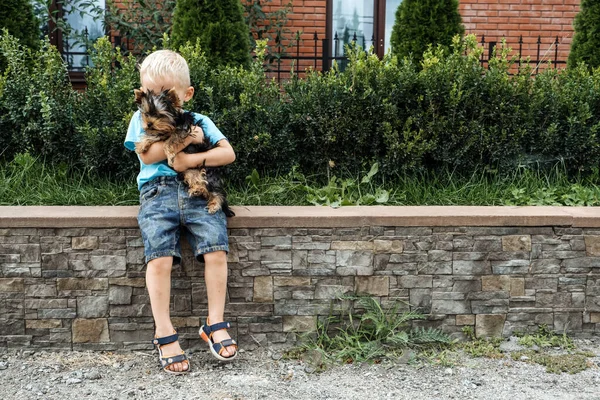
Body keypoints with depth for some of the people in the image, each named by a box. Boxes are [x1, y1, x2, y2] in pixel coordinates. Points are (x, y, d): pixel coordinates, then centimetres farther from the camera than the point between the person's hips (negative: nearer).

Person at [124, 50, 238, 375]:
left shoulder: (199, 121, 19)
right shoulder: (141, 119, 17)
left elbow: (229, 153, 7)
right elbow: (147, 154, -2)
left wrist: (193, 159, -6)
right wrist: (185, 138, -4)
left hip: (198, 191, 1)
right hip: (157, 192, -1)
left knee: (217, 250, -21)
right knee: (159, 258, -23)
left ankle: (215, 324, -8)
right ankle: (164, 333, -13)